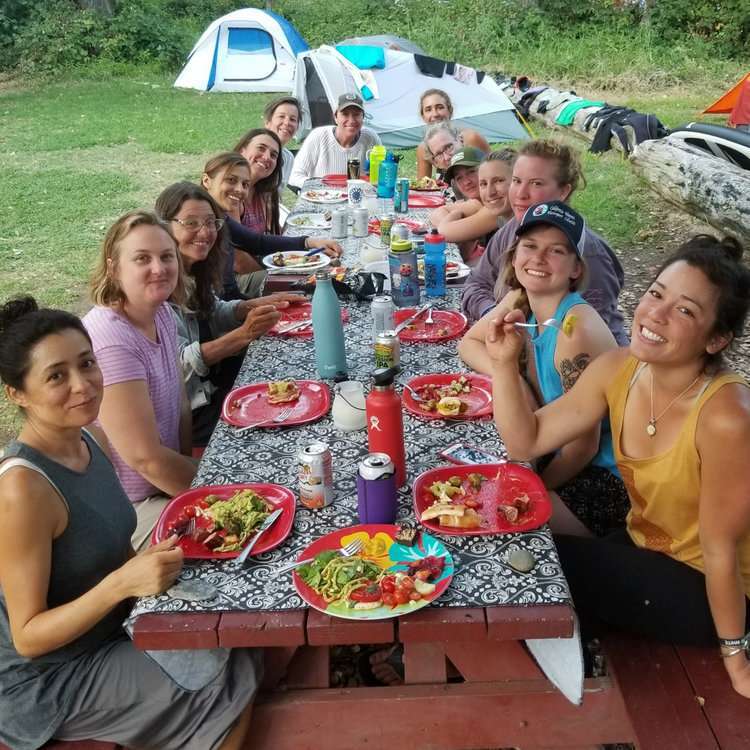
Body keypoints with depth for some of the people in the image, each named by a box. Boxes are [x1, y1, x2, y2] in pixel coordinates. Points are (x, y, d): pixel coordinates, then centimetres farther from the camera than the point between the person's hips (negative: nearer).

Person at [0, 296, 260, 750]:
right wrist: (123, 582, -35)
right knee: (233, 683, -10)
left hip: (109, 631, 7)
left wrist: (157, 561, -8)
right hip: (48, 682, -7)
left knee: (243, 642, 8)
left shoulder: (93, 439, -4)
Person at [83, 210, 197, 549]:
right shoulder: (110, 341, -27)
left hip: (164, 487, 8)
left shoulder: (161, 314, 0)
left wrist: (191, 467, -4)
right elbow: (145, 457, -25)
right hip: (128, 511, -8)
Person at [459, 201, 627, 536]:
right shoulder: (519, 301, -3)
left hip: (602, 479, -7)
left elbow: (583, 445, -22)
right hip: (555, 455, 7)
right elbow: (469, 342, 12)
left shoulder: (576, 328, -25)